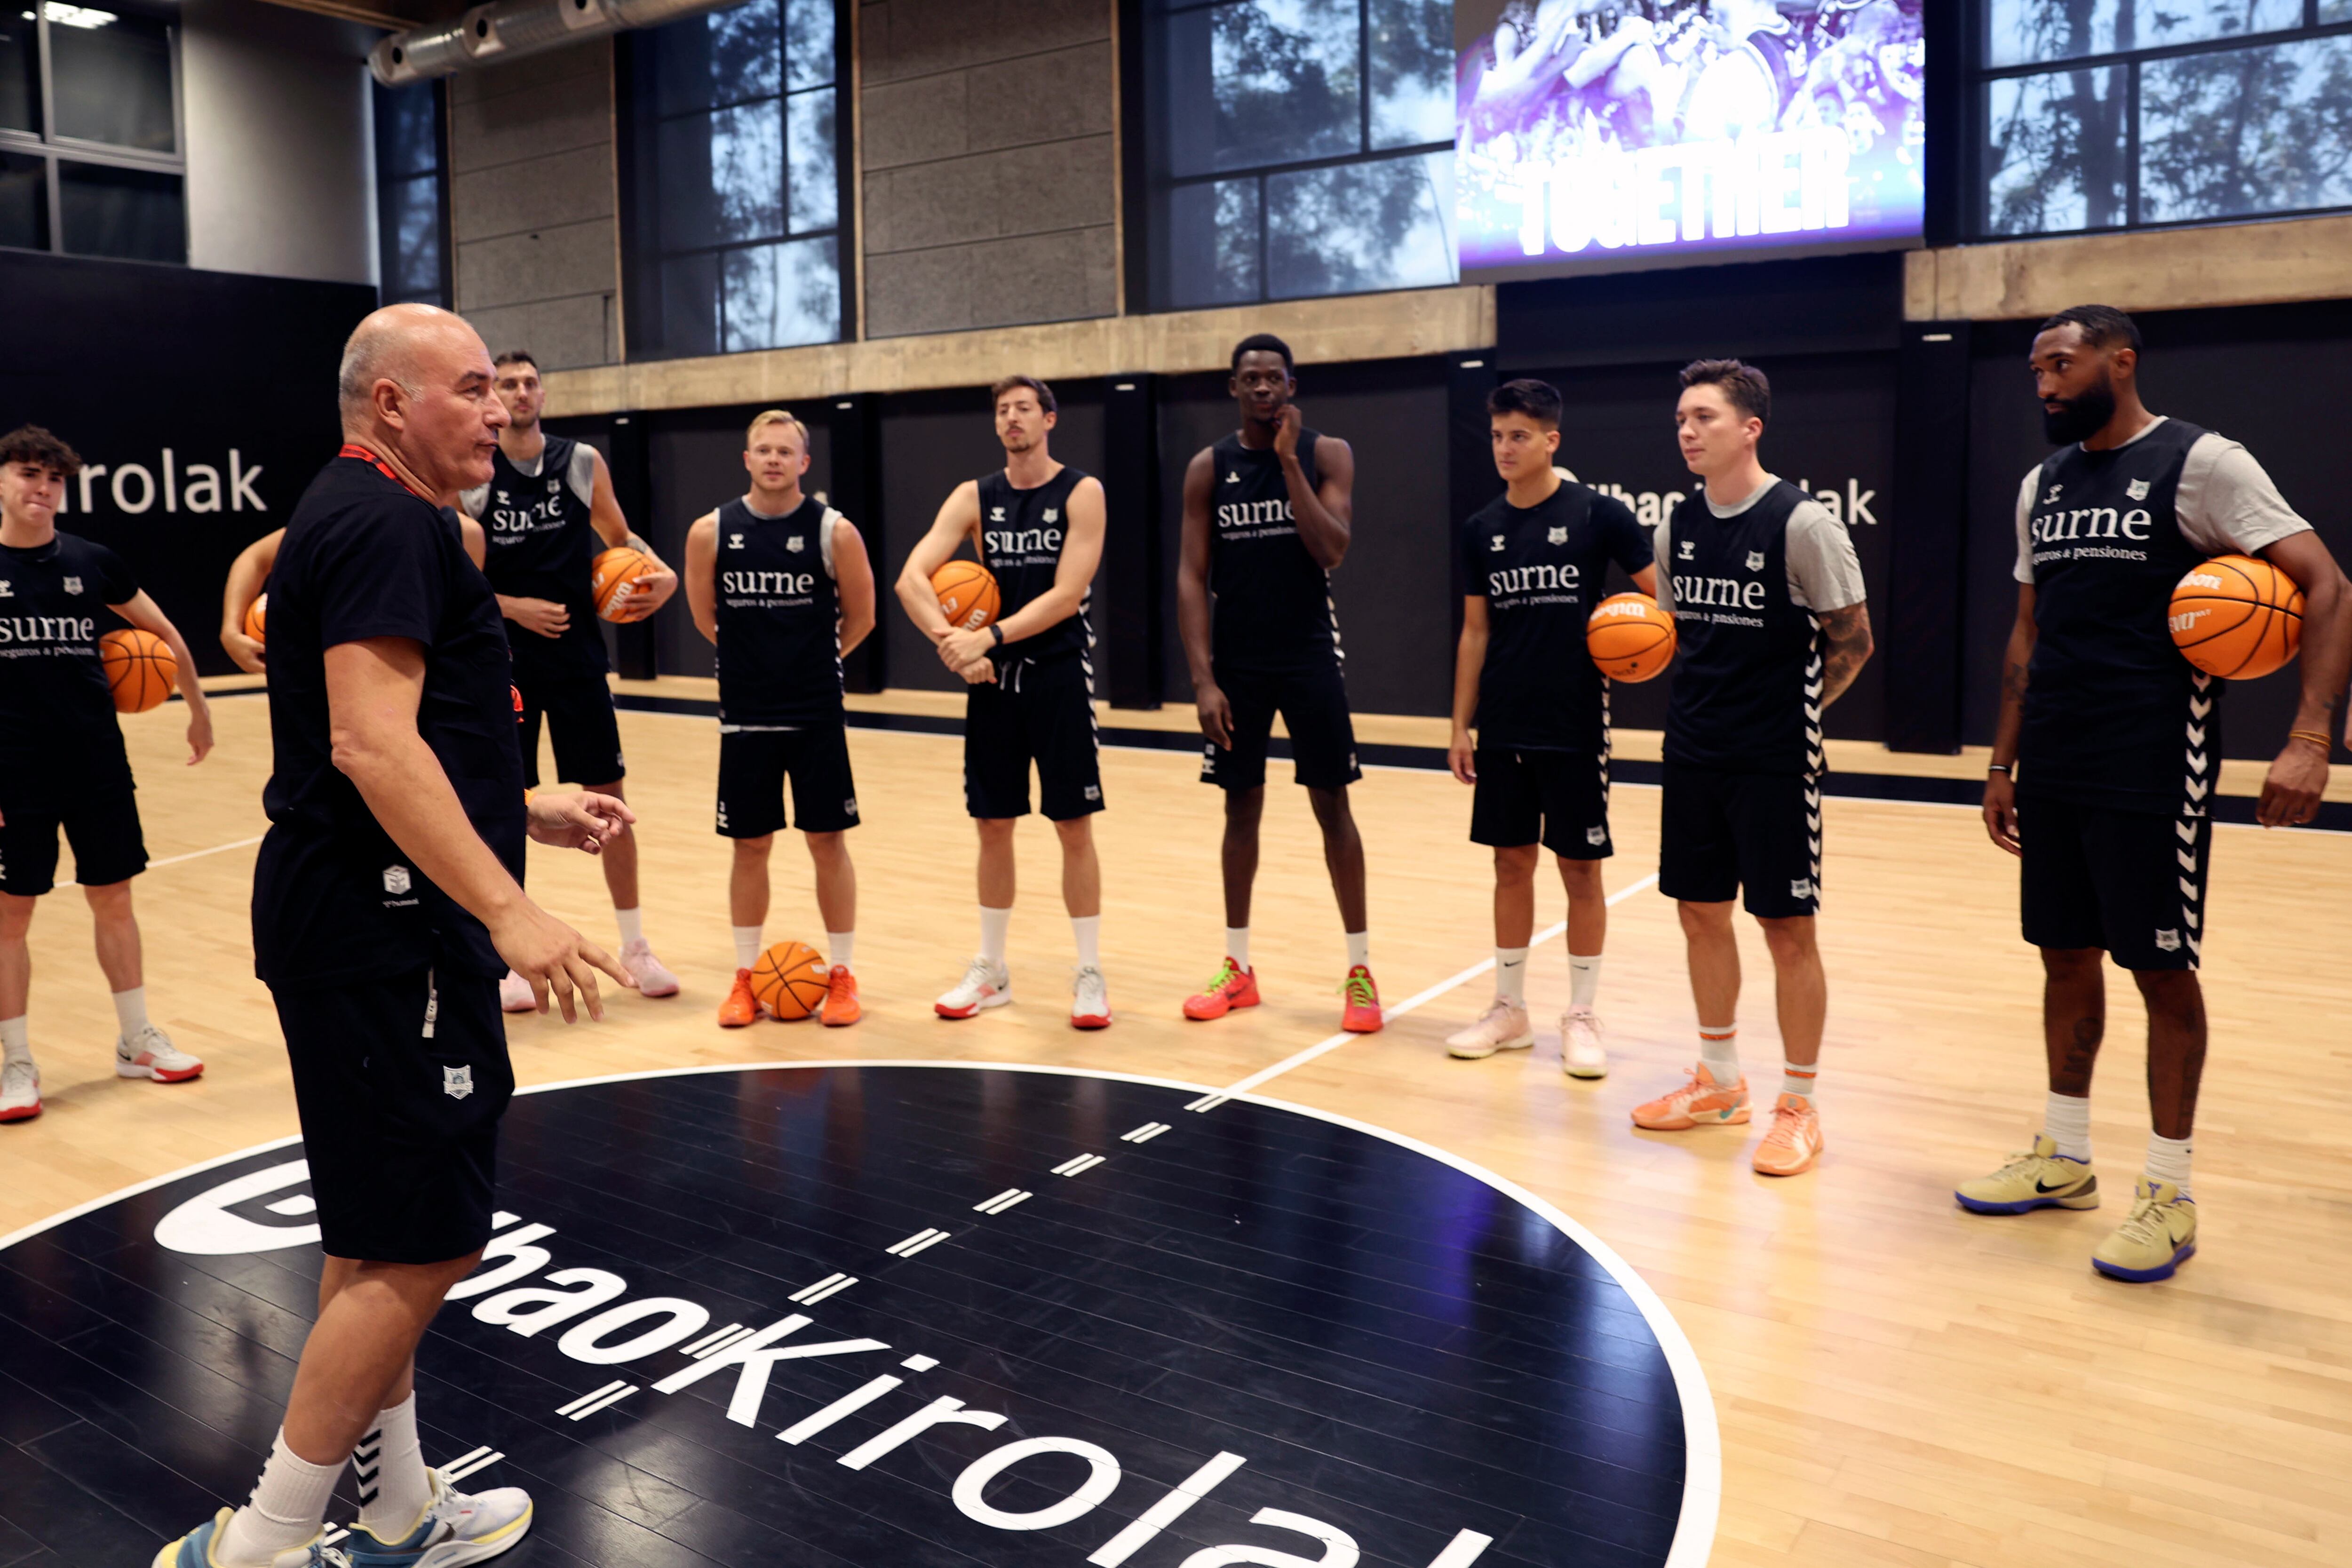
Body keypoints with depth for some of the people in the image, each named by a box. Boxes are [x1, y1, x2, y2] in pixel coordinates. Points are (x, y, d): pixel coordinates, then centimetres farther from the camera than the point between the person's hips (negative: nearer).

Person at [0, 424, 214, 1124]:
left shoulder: (92, 561, 2)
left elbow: (163, 633, 16)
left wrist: (197, 708, 21)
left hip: (99, 764, 2)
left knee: (113, 901, 11)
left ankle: (137, 1041, 25)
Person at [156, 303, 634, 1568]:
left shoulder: (357, 516, 19)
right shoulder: (386, 521, -14)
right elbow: (372, 744, -26)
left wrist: (529, 813, 21)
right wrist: (508, 908, -30)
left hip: (367, 927, 11)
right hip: (386, 935, -11)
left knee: (378, 1241, 17)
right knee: (422, 1247, -4)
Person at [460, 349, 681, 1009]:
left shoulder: (583, 462, 2)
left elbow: (619, 536, 14)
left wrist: (659, 570, -5)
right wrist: (514, 608, -15)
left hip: (578, 656, 2)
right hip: (504, 660, -1)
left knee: (609, 797, 5)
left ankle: (634, 946, 18)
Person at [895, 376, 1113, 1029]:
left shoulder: (1081, 492, -4)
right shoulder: (975, 497, 5)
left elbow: (1068, 594, -15)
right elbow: (910, 579, -6)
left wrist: (989, 638, -21)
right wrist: (954, 645, -21)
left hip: (1059, 675, -3)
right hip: (993, 679, 3)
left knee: (1074, 827, 0)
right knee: (993, 826, 9)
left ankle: (1090, 976, 11)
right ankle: (990, 971, 22)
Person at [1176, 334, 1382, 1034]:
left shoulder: (1326, 453, -2)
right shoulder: (1208, 467, 1)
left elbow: (1332, 550, -16)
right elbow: (1192, 578, -2)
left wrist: (1289, 459, -18)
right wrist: (1203, 679, -10)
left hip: (1310, 656, -1)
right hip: (1237, 662, 2)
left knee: (1332, 806, 2)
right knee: (1241, 807, 9)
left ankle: (1360, 970, 11)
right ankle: (1237, 966, 20)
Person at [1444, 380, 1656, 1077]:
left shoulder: (1597, 514, -6)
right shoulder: (1482, 529, 6)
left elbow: (1665, 596, -1)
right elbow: (1476, 632, 11)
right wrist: (1461, 725, 8)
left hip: (1575, 728, -4)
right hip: (1504, 729, 4)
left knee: (1580, 867, 4)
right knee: (1511, 863, 11)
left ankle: (1581, 1017, 17)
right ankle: (1509, 1009, 23)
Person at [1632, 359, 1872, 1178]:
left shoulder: (1801, 523, -13)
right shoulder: (1678, 523, 6)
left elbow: (1853, 642, -7)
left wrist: (1791, 710, -2)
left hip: (1774, 762, -6)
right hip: (1692, 752, 7)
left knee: (1787, 927, 1)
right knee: (1701, 913, 14)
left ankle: (1798, 1107, 15)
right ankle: (1719, 1081, 30)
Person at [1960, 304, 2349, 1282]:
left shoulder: (2201, 463, -8)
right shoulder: (2042, 486, 12)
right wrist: (2004, 763, 14)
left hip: (2152, 770, -6)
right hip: (2053, 770, 6)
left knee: (2161, 970, 1)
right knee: (2066, 958, 13)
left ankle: (2169, 1193, 14)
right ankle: (2064, 1158, 26)